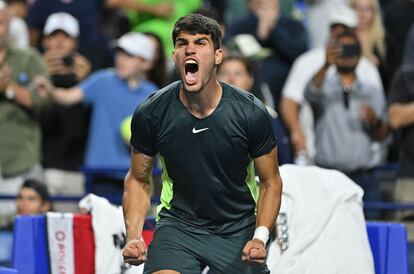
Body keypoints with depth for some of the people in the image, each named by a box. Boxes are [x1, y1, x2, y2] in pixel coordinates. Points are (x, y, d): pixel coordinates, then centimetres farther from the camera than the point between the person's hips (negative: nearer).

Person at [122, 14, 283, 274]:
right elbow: (138, 180, 3)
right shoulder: (150, 114, -11)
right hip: (178, 223, -1)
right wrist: (133, 236, -12)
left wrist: (260, 237, -17)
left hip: (238, 230, 1)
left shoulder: (251, 113, -13)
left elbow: (270, 182, -2)